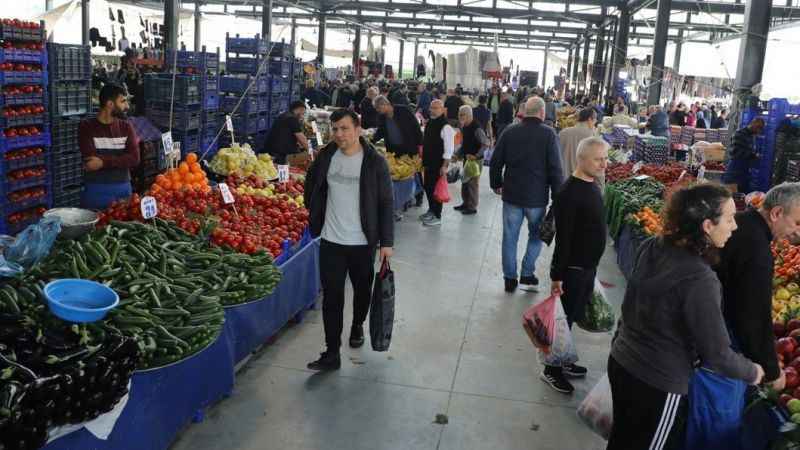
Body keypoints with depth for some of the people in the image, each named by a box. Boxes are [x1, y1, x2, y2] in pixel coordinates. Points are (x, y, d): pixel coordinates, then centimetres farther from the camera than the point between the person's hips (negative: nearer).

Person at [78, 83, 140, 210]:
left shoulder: (126, 127, 6)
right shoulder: (86, 127, -3)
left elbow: (134, 158, -7)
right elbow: (91, 160, -16)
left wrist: (104, 162, -18)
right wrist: (121, 160, -13)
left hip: (124, 189, 3)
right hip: (96, 191, -3)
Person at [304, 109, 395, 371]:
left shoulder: (375, 162, -10)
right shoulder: (326, 157, 1)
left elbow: (386, 203, -7)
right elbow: (312, 188, 17)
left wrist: (387, 242, -10)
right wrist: (315, 216, 12)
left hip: (363, 242, -2)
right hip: (331, 241, 2)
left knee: (362, 290, 17)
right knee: (331, 297, 0)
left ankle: (357, 326, 46)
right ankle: (332, 354, 7)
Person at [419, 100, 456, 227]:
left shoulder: (445, 126, -17)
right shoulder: (429, 123, 9)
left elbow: (449, 148, -18)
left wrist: (444, 166, -20)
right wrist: (423, 160, 18)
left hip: (438, 164, -8)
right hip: (428, 163, 8)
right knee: (427, 186, 16)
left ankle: (437, 217, 11)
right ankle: (431, 210, 34)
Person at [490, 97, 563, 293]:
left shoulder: (510, 131, 0)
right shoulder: (548, 134, -9)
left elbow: (496, 162, 5)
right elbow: (555, 168, -10)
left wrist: (496, 184, 20)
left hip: (511, 195, 2)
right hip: (537, 196, -2)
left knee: (510, 237, 10)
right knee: (536, 235, 17)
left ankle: (510, 279, 15)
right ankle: (527, 274, 12)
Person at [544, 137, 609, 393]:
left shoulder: (592, 185, 6)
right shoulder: (570, 193, -23)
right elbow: (563, 238, -23)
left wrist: (592, 266, 20)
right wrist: (557, 275, -21)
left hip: (588, 266, 9)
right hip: (572, 268, -9)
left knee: (573, 316, 19)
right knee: (563, 319, 4)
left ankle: (563, 361, 34)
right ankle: (551, 370, 18)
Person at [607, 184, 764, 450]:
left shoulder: (651, 248, -6)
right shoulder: (699, 280, -28)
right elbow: (716, 356, -20)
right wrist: (752, 373, -2)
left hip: (621, 363, 7)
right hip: (658, 384, -6)